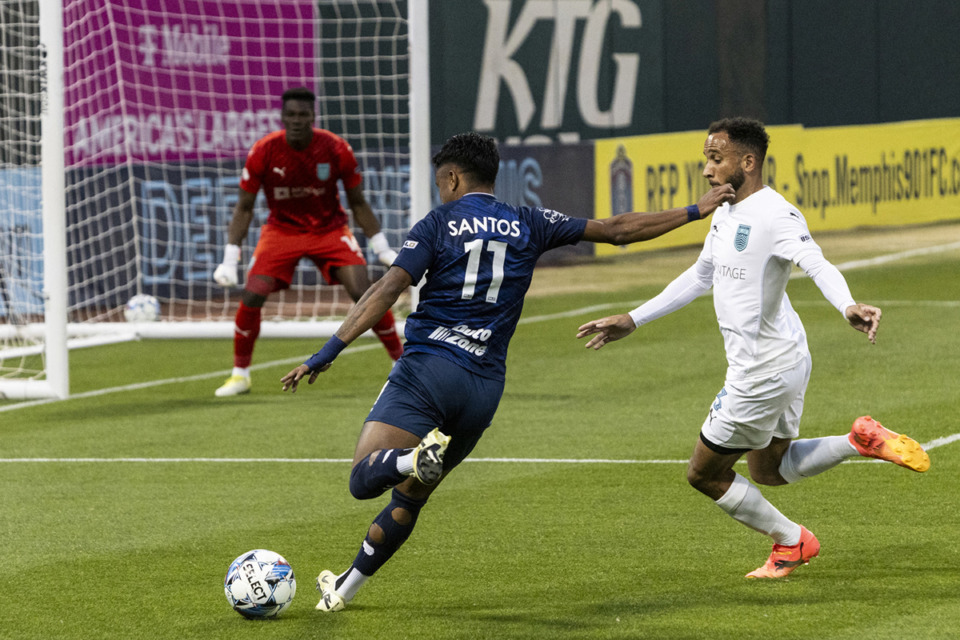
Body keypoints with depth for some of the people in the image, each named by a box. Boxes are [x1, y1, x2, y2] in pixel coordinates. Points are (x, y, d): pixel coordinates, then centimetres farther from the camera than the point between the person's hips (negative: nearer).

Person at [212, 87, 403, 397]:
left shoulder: (336, 149, -15)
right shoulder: (263, 151, -16)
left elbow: (358, 203, -1)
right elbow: (244, 207, -6)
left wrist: (382, 248, -4)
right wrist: (230, 258, -13)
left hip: (330, 229, 0)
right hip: (281, 230, 0)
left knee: (365, 294, -15)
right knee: (251, 296, -16)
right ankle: (240, 374, 2)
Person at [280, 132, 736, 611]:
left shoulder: (439, 224, 2)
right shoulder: (529, 226, 12)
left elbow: (386, 291, -9)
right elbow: (616, 230, 15)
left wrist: (326, 354, -11)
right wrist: (695, 211, 24)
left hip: (428, 369, -5)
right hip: (485, 387, 5)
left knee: (364, 479, -15)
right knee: (409, 497, 19)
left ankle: (417, 457, -43)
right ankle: (346, 589, 24)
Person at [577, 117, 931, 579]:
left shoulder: (773, 215, -23)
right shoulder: (726, 213, 8)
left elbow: (818, 267, -37)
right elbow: (700, 277, 22)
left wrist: (848, 307, -58)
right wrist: (632, 320, 25)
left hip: (764, 374, -10)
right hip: (783, 361, 10)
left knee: (705, 474, 5)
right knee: (768, 469, 24)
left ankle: (791, 541, 18)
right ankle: (861, 440, 14)